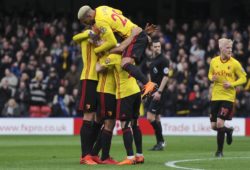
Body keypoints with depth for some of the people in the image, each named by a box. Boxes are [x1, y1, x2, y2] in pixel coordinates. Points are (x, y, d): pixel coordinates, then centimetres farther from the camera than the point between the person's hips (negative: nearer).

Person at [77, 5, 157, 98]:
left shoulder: (100, 21, -17)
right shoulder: (102, 8, 10)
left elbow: (112, 42, -19)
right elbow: (119, 12, 28)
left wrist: (97, 50, -4)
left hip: (135, 38, -10)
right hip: (141, 34, 10)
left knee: (125, 64, -25)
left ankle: (148, 84, -34)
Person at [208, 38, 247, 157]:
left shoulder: (234, 63, -7)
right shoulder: (214, 61, 3)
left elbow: (243, 78, -2)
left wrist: (232, 84, -16)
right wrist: (212, 78, -4)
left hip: (228, 97, -4)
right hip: (215, 97, 4)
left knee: (220, 123, -14)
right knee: (213, 126, 5)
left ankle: (219, 151, 1)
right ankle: (228, 131, 39)